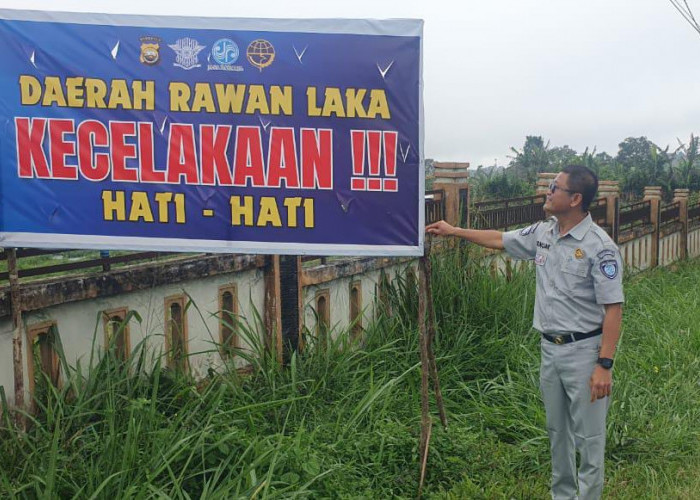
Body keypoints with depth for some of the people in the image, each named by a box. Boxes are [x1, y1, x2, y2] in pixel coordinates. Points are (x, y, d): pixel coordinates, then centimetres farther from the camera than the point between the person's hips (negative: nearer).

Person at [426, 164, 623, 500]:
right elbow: (500, 240, 21)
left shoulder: (599, 246, -17)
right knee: (557, 431, 18)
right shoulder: (542, 234, 4)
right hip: (549, 348, 7)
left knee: (588, 436, 4)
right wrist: (453, 231, 24)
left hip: (583, 351, -7)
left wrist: (604, 365, -21)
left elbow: (613, 309, -18)